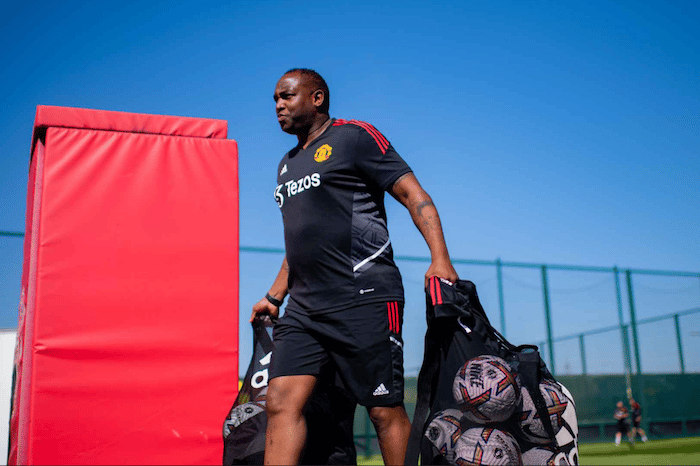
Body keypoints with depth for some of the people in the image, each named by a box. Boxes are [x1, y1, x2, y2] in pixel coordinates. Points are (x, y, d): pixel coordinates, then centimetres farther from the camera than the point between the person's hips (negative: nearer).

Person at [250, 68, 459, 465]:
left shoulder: (354, 136, 2)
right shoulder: (287, 164, 24)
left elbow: (414, 195, -4)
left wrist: (440, 259, -17)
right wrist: (274, 296, 25)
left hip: (364, 300, -6)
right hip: (304, 308, 7)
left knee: (386, 412, -2)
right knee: (282, 402, -5)